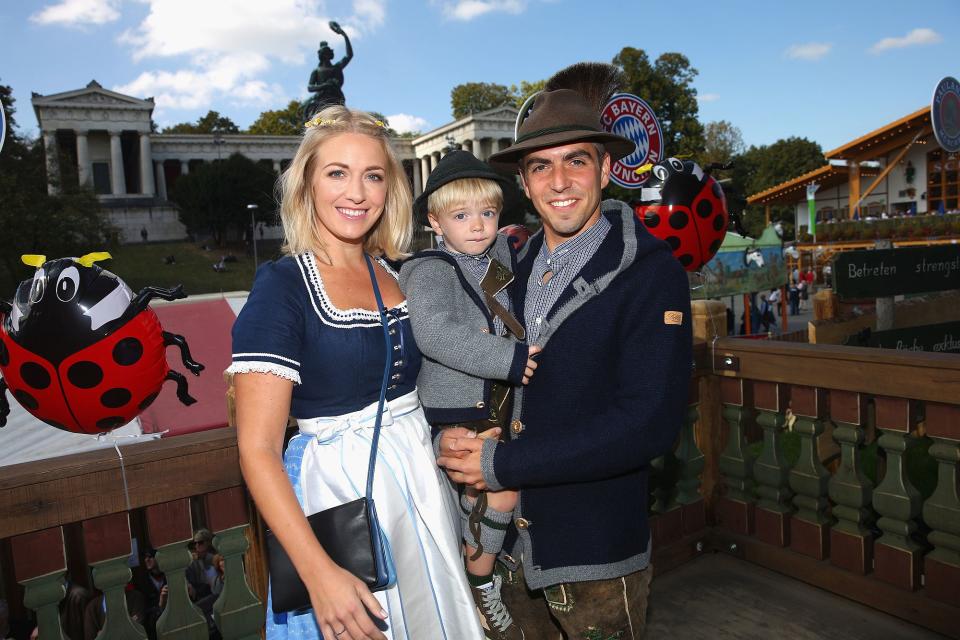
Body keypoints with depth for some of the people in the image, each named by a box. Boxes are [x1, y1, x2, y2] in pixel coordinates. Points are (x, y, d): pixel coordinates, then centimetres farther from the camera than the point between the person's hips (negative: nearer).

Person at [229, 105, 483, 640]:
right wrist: (319, 572, -24)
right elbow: (258, 448, -17)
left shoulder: (400, 275, 3)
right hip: (338, 493, -6)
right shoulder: (282, 286, -14)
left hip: (423, 482, 6)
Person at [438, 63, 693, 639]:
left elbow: (648, 423, -23)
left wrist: (500, 463, -20)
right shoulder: (517, 266, 3)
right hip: (514, 548, 5)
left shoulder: (652, 271, -16)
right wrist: (454, 441, -10)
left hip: (598, 558, -5)